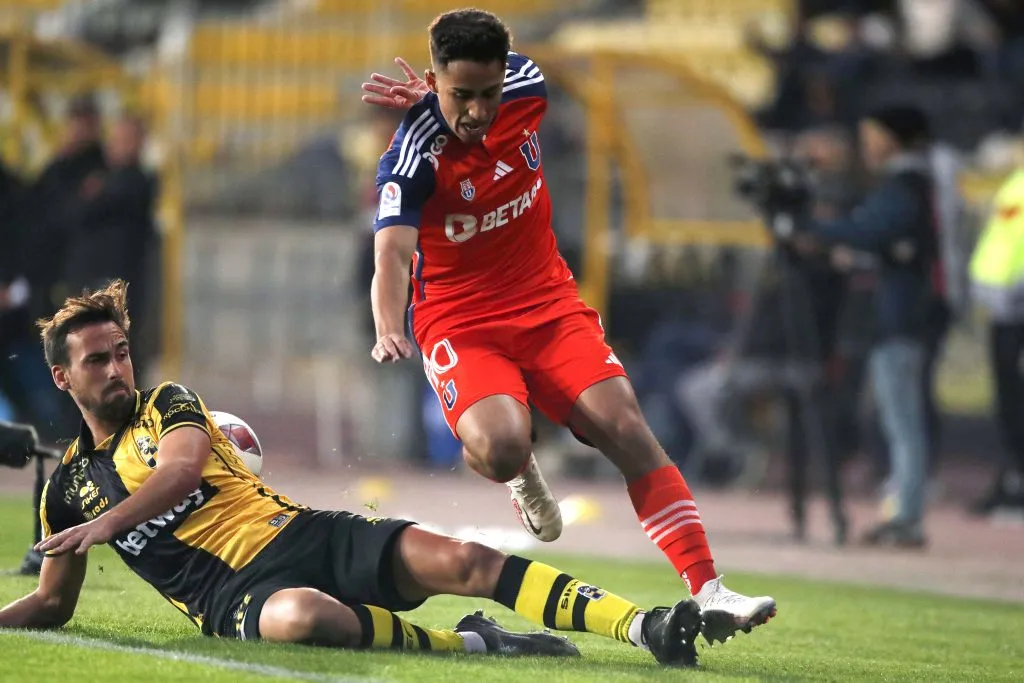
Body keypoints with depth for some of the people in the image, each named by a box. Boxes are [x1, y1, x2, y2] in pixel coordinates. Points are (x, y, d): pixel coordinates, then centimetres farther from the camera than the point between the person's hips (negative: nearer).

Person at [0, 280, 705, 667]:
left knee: (459, 559, -22)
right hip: (236, 593, -2)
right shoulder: (66, 487, 16)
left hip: (307, 535, 2)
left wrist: (109, 522, -19)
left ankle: (646, 628, -34)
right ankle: (472, 644, -27)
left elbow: (183, 468, -10)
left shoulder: (167, 404, 12)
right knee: (300, 617, -42)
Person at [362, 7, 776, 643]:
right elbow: (392, 254, -34)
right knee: (501, 447, -30)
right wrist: (390, 331, -51)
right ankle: (523, 473, 11)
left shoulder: (525, 88, -9)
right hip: (461, 321, -4)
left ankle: (709, 591, -16)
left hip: (548, 301, 4)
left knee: (627, 429, -14)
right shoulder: (412, 156, -22)